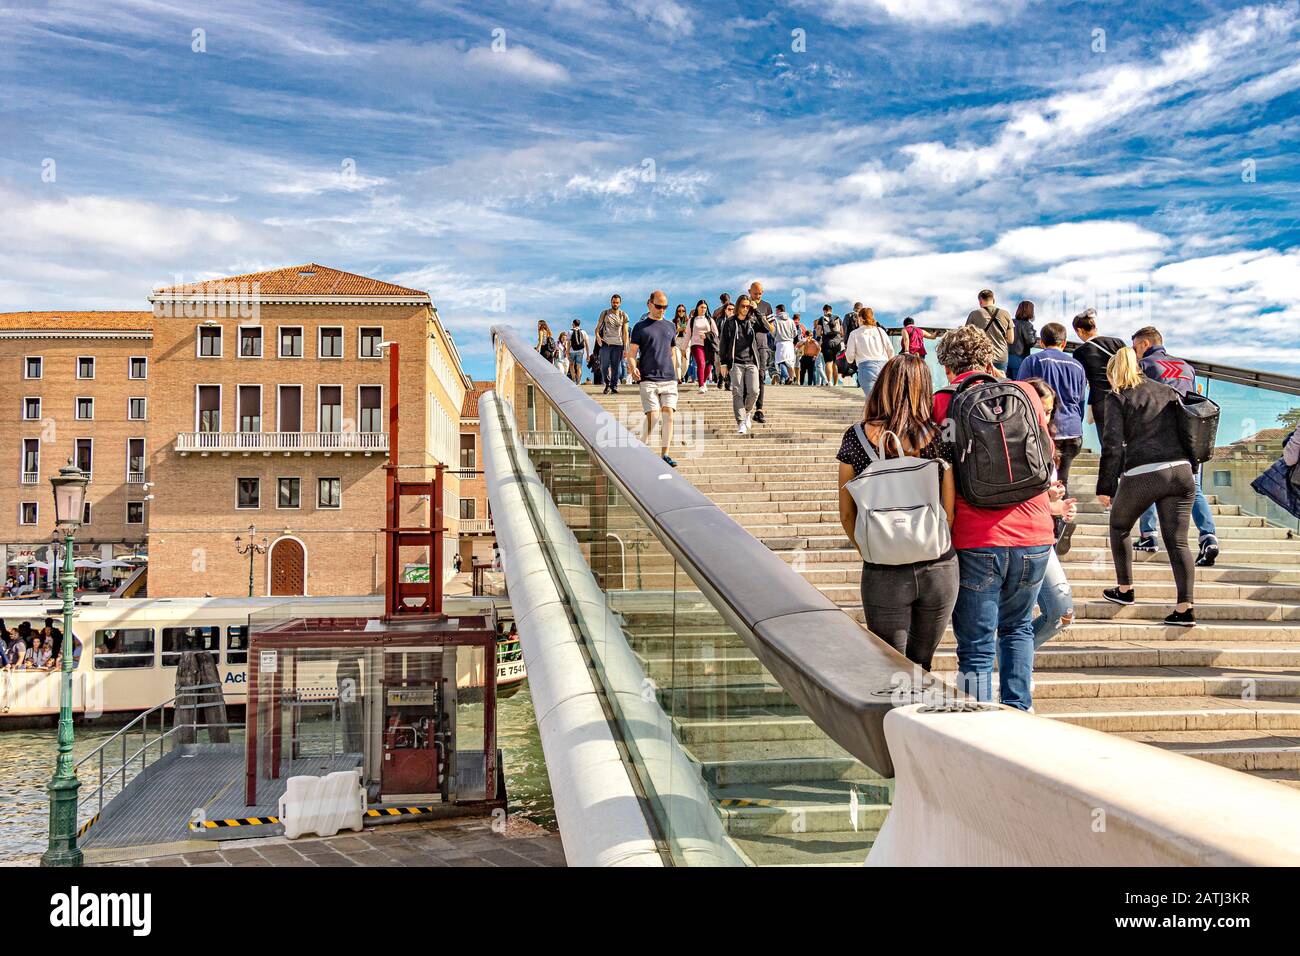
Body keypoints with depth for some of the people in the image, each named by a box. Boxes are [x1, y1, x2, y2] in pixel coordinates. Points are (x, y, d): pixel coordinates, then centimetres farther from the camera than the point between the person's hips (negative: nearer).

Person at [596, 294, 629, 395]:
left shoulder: (623, 315, 9)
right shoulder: (605, 313, 9)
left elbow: (625, 333, 8)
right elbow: (598, 327, 11)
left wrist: (625, 347, 2)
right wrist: (597, 336, -11)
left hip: (618, 344, 0)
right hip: (605, 343, 0)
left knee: (615, 367, -2)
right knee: (604, 366, -2)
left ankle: (614, 387, 5)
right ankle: (607, 384, 18)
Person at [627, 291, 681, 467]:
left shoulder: (671, 326, 16)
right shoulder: (640, 327, 4)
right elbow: (632, 352, 1)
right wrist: (633, 368, -18)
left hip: (669, 379, 4)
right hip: (648, 379, -4)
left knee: (669, 415, -5)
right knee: (653, 416, -11)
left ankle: (664, 454, 1)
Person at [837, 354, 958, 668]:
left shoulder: (856, 439, -6)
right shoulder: (940, 438, -6)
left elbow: (847, 515, -1)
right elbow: (950, 512, -5)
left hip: (884, 574, -1)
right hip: (939, 569, 2)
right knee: (921, 666, 20)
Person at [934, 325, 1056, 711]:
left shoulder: (941, 403, -3)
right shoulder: (1024, 392, 6)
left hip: (975, 542, -3)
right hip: (1034, 535, 3)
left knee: (976, 649, 5)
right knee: (1018, 628, 25)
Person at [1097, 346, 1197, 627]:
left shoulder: (1117, 398, 4)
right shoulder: (1168, 391, 18)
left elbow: (1113, 445, -4)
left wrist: (1105, 487, -1)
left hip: (1142, 475, -4)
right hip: (1181, 471, 4)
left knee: (1119, 527, 20)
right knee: (1177, 540, 5)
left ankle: (1125, 589, 26)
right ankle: (1185, 608, -2)